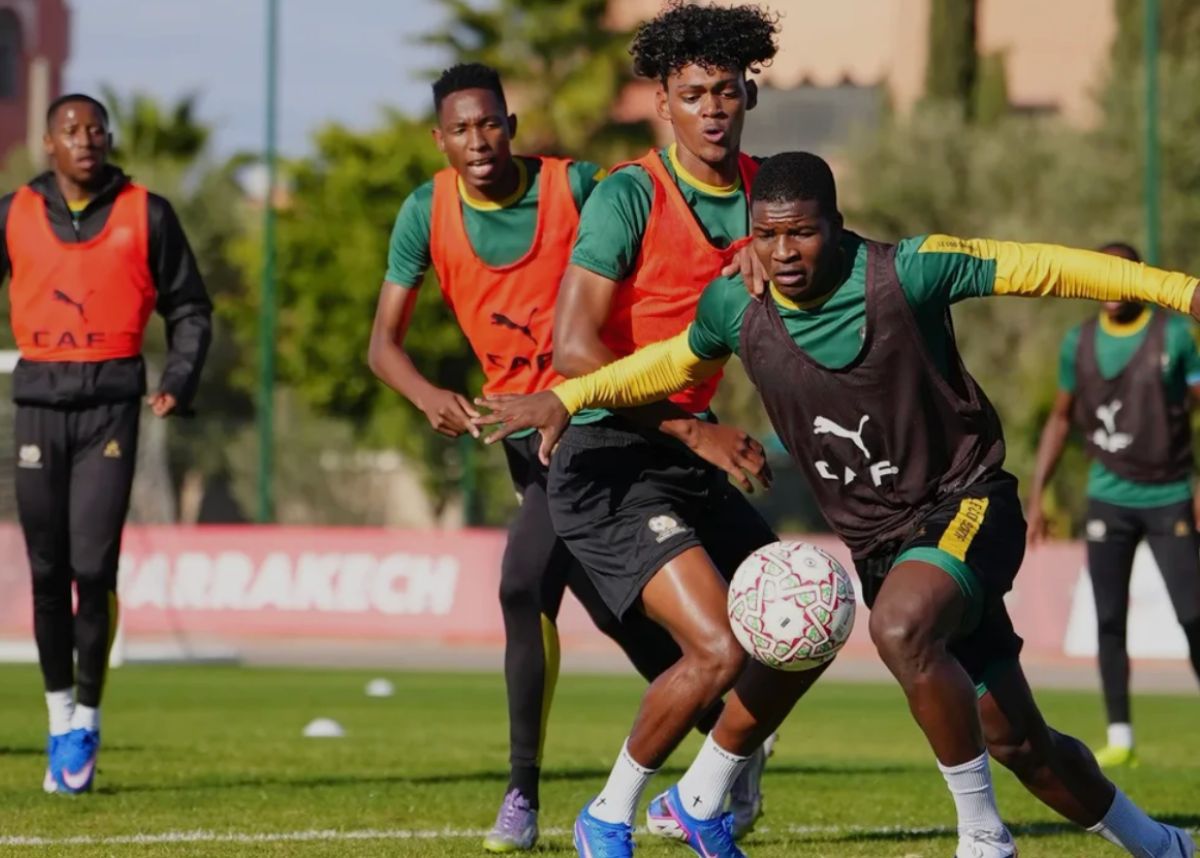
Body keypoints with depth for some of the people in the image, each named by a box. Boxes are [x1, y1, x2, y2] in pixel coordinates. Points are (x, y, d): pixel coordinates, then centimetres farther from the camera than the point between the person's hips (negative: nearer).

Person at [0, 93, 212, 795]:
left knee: (93, 567, -10)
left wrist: (180, 382, -4)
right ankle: (60, 715, 18)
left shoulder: (146, 214, 4)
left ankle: (87, 722, 3)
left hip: (111, 401, -2)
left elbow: (189, 309, 10)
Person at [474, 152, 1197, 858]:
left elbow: (1042, 267, -13)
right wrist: (567, 398, 9)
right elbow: (673, 365, 17)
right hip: (874, 537, 5)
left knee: (901, 626, -36)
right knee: (1014, 741, 8)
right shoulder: (736, 309, -6)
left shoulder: (904, 274, -20)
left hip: (966, 505, -5)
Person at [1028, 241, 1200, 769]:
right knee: (1109, 620, -2)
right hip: (1108, 499, 3)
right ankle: (1120, 738, 4)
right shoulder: (1078, 344, 5)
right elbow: (1061, 418, 15)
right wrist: (1036, 497, 12)